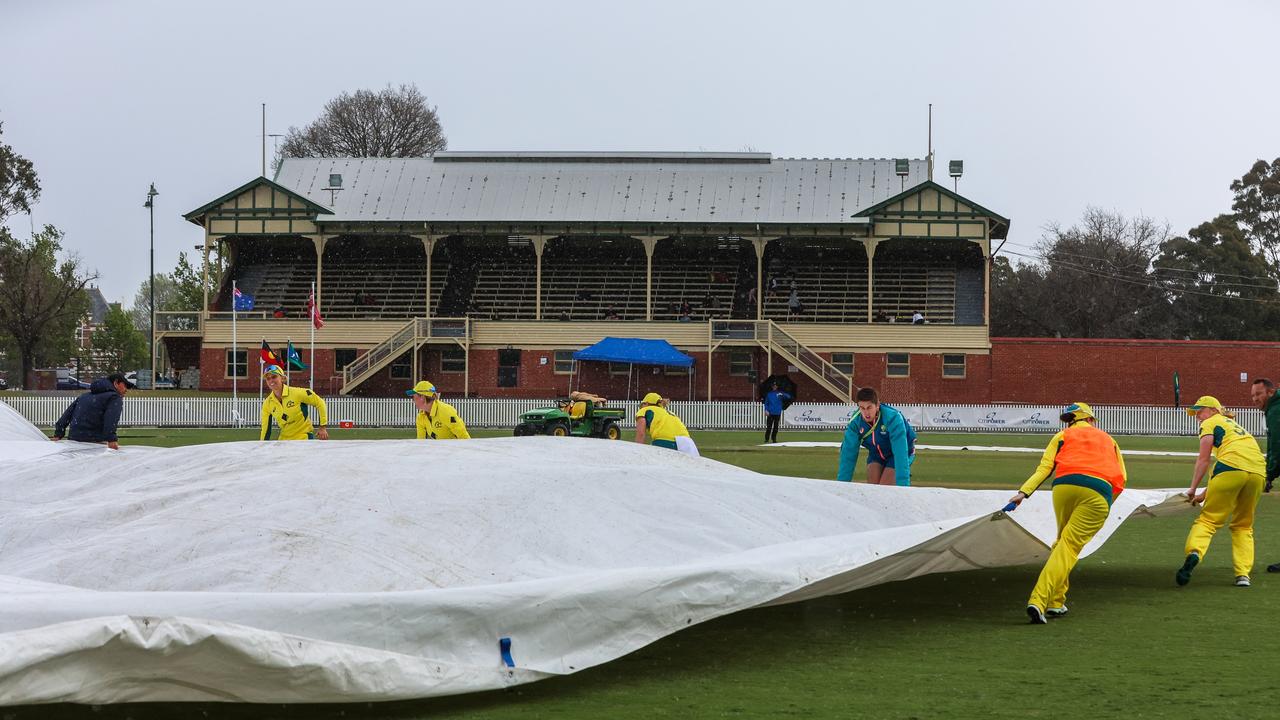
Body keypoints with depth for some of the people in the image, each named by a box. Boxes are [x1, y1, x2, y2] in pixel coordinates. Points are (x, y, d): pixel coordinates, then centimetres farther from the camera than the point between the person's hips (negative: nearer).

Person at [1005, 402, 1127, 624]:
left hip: (1064, 485, 1)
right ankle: (1039, 600, -24)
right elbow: (1121, 478, 21)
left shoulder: (1063, 436, 24)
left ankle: (1055, 602, 17)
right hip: (1098, 492, -1)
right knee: (1070, 545, -8)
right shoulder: (1108, 440, 31)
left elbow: (1045, 467, 7)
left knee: (1064, 540, 22)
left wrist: (1024, 492, -2)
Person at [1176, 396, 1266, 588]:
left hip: (1232, 467, -6)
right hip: (1258, 471, 6)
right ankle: (1243, 574, 5)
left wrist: (1193, 489, 7)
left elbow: (1203, 459, 4)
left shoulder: (1210, 423, 15)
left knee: (1209, 519, -3)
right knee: (1243, 526, 18)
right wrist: (1205, 494, 32)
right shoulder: (1234, 425, 36)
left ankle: (1194, 552, -30)